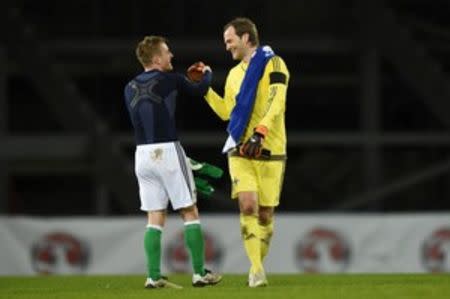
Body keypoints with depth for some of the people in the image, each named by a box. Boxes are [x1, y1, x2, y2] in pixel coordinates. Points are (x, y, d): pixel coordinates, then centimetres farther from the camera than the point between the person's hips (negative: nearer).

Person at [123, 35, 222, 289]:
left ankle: (154, 276, 1)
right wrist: (207, 74, 32)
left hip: (143, 153, 5)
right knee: (190, 213, 4)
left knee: (155, 219, 8)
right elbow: (199, 90, 9)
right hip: (168, 151, -5)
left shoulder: (131, 88, 9)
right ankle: (200, 273, 3)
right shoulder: (171, 81, -6)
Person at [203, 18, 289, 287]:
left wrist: (259, 133, -26)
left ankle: (259, 267, 19)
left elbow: (276, 102, -16)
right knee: (248, 206, -15)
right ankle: (257, 270, -17)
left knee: (265, 213, 1)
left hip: (269, 151, -4)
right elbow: (227, 112, 25)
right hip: (240, 151, 4)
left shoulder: (272, 64, -4)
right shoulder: (234, 74, 17)